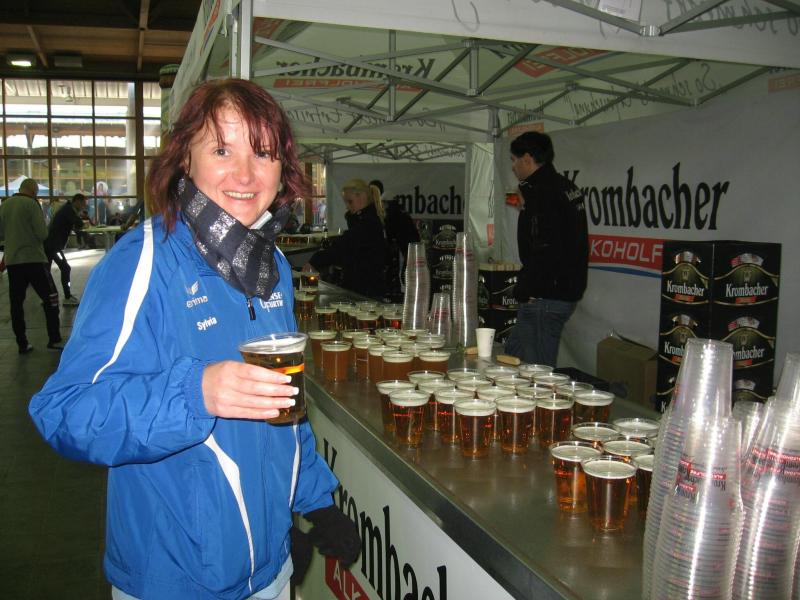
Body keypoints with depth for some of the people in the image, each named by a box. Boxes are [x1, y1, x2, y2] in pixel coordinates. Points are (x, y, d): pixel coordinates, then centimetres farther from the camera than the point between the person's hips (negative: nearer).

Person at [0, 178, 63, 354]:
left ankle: (22, 344, 10)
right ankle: (54, 340, 2)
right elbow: (42, 234, -13)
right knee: (50, 298, 4)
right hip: (33, 258, -6)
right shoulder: (31, 204, -10)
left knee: (16, 303, 8)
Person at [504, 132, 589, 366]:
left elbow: (543, 248, -23)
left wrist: (525, 291, -17)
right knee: (512, 352, 19)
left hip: (544, 296, -10)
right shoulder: (566, 187, 15)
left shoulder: (541, 191, -16)